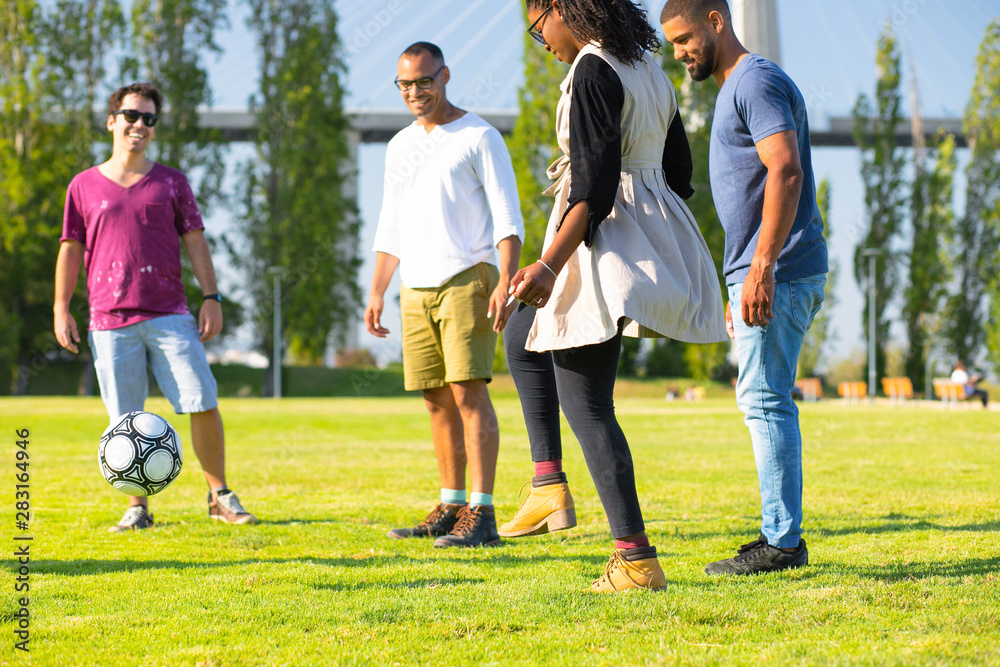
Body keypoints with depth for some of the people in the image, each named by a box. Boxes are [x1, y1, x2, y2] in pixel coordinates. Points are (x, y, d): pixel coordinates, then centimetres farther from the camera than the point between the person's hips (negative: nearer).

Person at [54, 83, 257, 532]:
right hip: (110, 322, 0)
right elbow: (71, 249, 11)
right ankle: (137, 509, 9)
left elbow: (195, 242, 9)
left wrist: (211, 297, 0)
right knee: (125, 422, -1)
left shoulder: (171, 182, 11)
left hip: (170, 316, 1)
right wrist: (61, 308, 4)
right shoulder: (85, 186, 10)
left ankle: (220, 496, 8)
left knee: (203, 405, -6)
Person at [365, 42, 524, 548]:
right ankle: (450, 507, 13)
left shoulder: (479, 137, -1)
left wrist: (505, 283, -18)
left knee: (468, 390, -14)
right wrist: (376, 293, 16)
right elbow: (390, 228, 24)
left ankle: (481, 514, -16)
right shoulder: (400, 146, 19)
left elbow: (508, 218, -6)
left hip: (467, 279, -6)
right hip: (416, 289, 6)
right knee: (437, 399, 7)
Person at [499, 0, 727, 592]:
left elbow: (593, 186, -23)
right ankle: (549, 485, 17)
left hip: (604, 241, -10)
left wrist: (550, 265, -27)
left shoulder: (592, 72, -16)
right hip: (654, 241, 10)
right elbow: (679, 171, 17)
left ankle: (637, 559, -6)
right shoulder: (650, 70, 13)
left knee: (585, 405, -4)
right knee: (521, 336, 26)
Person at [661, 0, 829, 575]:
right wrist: (741, 286, 25)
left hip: (779, 274, -10)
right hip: (762, 275, 10)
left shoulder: (758, 82, -10)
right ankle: (784, 537, 15)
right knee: (765, 402, 11)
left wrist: (761, 267, -28)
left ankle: (781, 542, -7)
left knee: (766, 400, -9)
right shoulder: (736, 89, 22)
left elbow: (787, 172, -23)